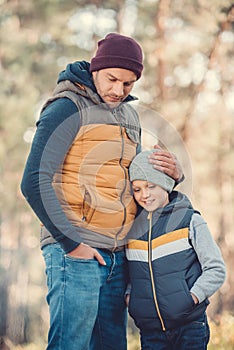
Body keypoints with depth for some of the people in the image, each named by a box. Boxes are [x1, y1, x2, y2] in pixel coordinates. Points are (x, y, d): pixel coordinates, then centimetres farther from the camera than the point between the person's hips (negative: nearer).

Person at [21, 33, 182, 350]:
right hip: (74, 252, -8)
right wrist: (70, 243, -16)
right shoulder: (68, 109, -7)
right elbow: (34, 183, -14)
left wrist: (172, 173, 3)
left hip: (116, 257, 8)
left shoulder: (129, 115, 18)